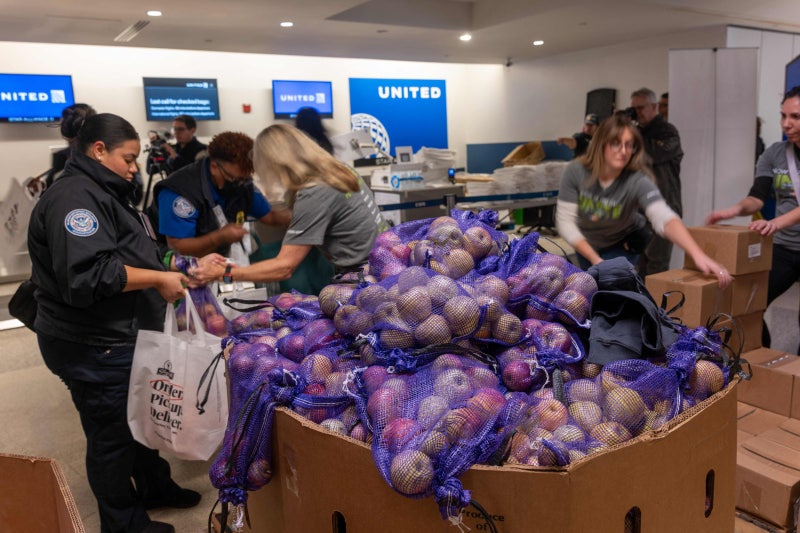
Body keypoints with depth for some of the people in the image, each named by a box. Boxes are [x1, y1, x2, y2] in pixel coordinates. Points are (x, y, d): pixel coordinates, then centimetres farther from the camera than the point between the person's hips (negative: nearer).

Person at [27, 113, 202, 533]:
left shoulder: (102, 194, 15)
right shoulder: (74, 197, -21)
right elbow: (87, 275, -32)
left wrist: (166, 273, 13)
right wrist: (158, 279, -25)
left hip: (120, 338, 11)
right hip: (94, 348, -11)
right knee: (112, 435, 6)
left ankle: (155, 487, 43)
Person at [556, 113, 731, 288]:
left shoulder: (637, 181, -35)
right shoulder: (575, 171, -29)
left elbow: (665, 218, -51)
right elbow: (565, 221, -26)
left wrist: (698, 254, -67)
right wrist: (595, 259, -32)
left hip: (623, 243, -2)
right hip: (586, 243, 2)